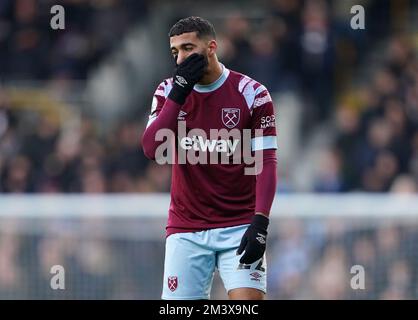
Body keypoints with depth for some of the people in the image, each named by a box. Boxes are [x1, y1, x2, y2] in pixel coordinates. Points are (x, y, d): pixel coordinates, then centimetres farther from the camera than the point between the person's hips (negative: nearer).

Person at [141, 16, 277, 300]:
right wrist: (178, 92, -15)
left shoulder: (252, 93, -5)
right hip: (186, 230, 3)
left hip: (240, 228, -2)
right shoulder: (168, 92, 5)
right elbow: (152, 149, -10)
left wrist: (260, 223, -18)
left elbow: (266, 163, -7)